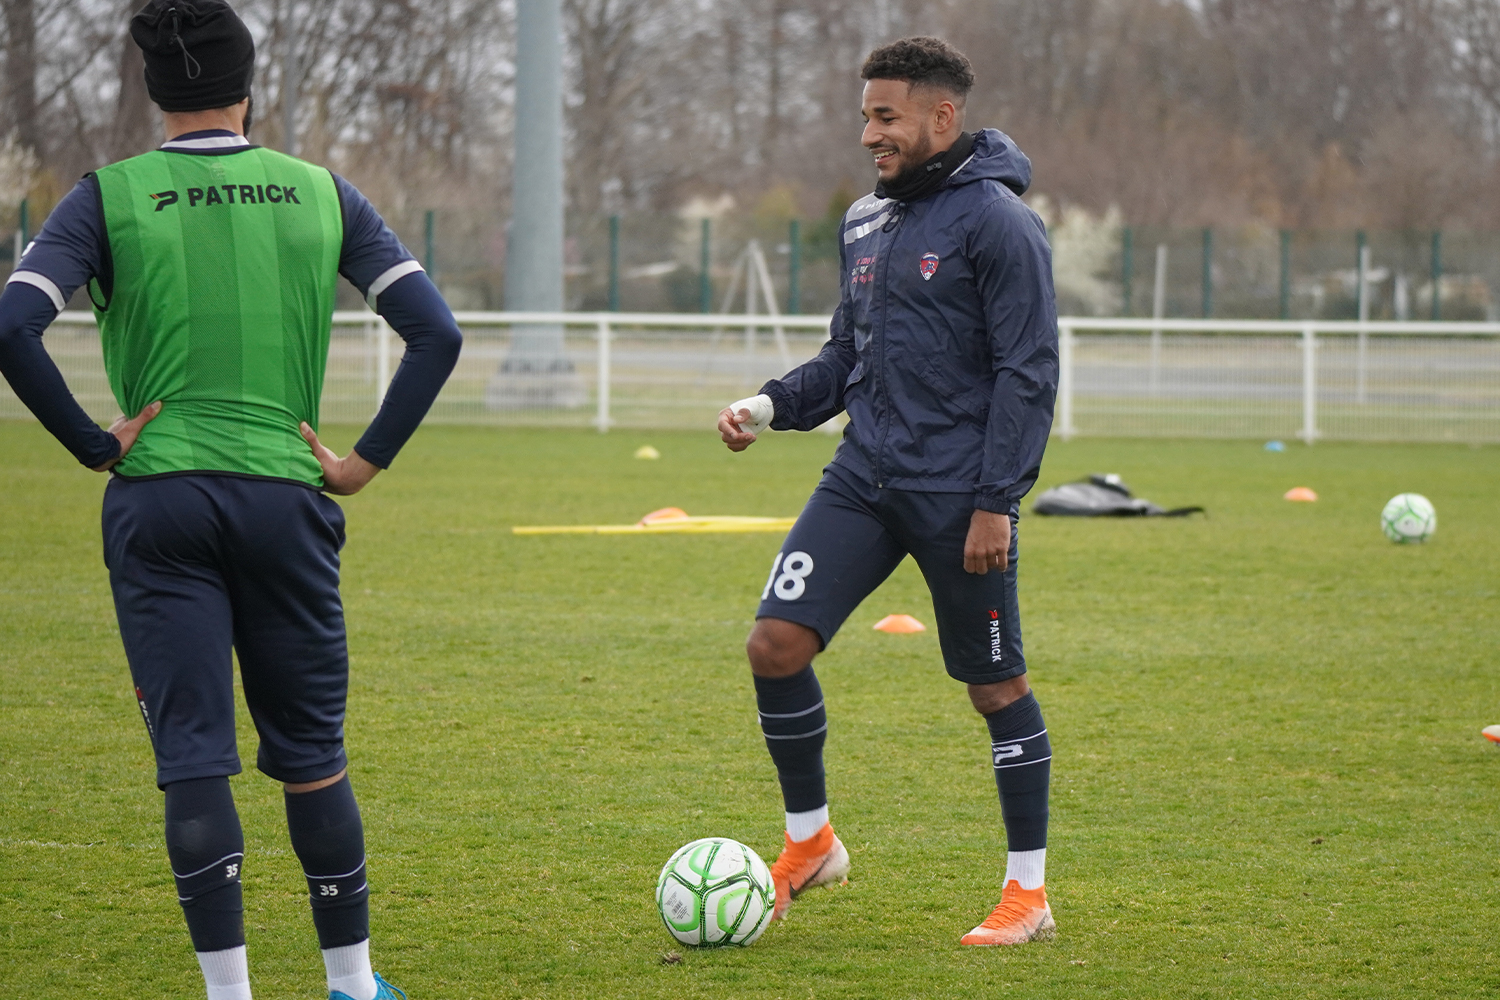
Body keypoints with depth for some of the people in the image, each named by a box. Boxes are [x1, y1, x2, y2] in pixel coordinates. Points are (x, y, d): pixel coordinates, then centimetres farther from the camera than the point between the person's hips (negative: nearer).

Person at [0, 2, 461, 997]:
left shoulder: (110, 196, -1)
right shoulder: (321, 195, 4)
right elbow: (437, 333, -1)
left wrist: (94, 444, -6)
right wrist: (369, 459, 3)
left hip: (159, 504, -1)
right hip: (284, 499, 1)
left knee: (193, 758, 1)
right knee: (312, 754, 13)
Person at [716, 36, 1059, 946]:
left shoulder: (997, 221, -10)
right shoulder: (867, 222, 13)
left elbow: (1028, 373, -13)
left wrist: (996, 500, -18)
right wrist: (773, 407, 4)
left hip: (959, 496, -7)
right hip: (865, 479, 7)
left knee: (996, 685, 3)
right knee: (777, 642, -5)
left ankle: (1029, 893, 14)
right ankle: (811, 843, 12)